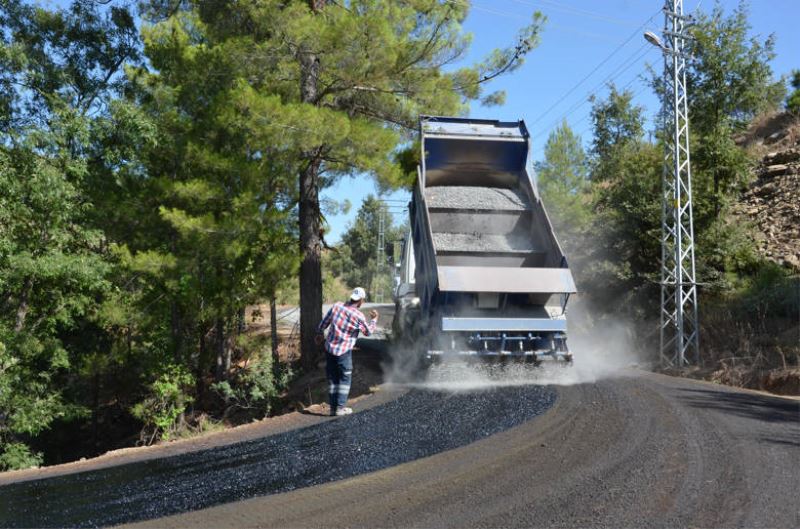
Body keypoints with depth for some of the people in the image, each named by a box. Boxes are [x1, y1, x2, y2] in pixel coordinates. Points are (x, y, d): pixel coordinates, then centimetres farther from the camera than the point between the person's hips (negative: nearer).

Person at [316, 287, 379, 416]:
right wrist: (374, 319, 18)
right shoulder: (359, 316, -15)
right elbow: (368, 332, 3)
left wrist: (320, 333, 24)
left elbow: (323, 323, 5)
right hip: (344, 351, -5)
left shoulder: (337, 306, -4)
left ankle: (333, 407, 15)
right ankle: (340, 408, 4)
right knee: (344, 379, 9)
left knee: (332, 379, 13)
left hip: (329, 348, 5)